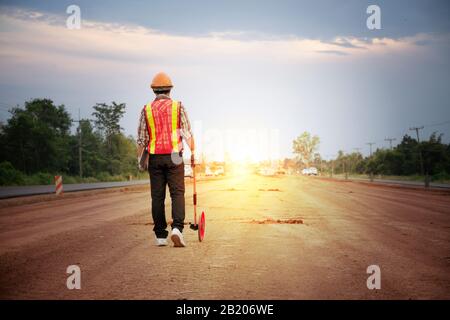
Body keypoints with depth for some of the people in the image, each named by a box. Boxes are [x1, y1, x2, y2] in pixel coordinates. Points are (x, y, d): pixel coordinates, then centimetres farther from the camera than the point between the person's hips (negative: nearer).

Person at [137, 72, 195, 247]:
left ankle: (160, 236, 7)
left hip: (155, 158, 2)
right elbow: (188, 133, -3)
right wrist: (193, 152, 7)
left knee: (157, 196, 6)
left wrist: (140, 159, 8)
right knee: (177, 193, 1)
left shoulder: (146, 109, 3)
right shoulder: (178, 107, 0)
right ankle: (177, 228, -19)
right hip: (174, 156, -1)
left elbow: (141, 138, 1)